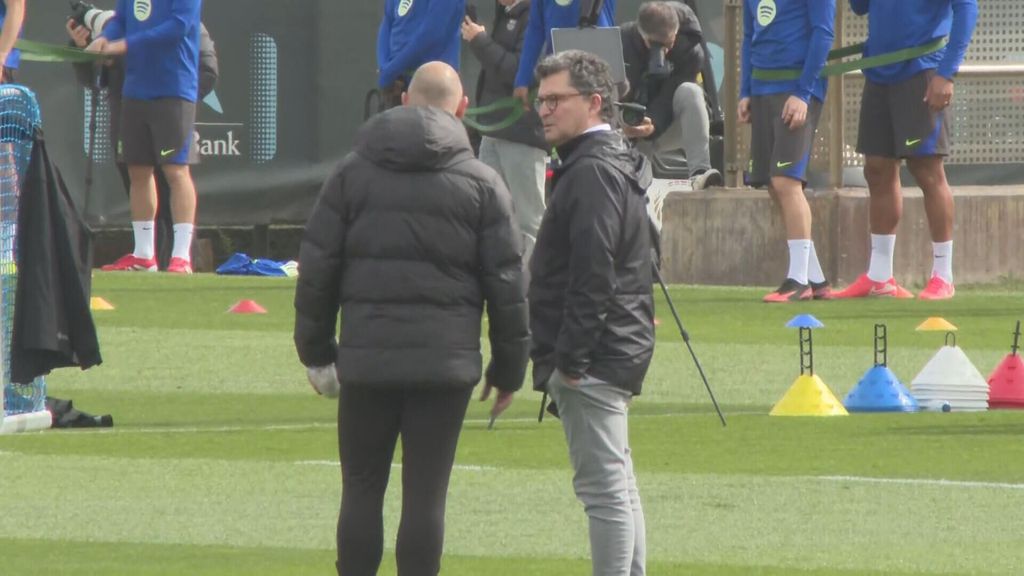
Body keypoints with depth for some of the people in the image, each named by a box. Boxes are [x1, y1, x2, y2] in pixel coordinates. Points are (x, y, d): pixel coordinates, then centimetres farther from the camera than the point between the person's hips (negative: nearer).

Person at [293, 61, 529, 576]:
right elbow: (506, 283, 2)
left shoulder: (353, 172, 5)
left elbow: (317, 268, 4)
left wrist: (316, 353, 12)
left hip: (366, 359, 1)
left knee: (362, 489, 8)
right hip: (445, 361, -1)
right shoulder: (481, 183, 2)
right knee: (426, 495, 1)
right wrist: (509, 369, 11)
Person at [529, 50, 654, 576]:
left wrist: (570, 358, -22)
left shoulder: (593, 172, -15)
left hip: (592, 362, -11)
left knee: (604, 488, -11)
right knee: (616, 485, 16)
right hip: (616, 356, 11)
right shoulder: (615, 165, 19)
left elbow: (593, 275, -23)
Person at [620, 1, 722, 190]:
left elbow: (668, 100, -20)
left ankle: (699, 173, -44)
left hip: (664, 126, -1)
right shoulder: (623, 42, -14)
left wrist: (652, 127, -40)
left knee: (689, 92, -32)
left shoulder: (691, 50, -18)